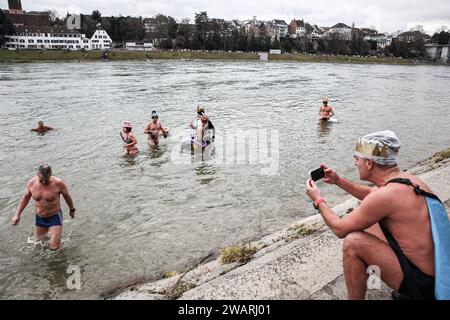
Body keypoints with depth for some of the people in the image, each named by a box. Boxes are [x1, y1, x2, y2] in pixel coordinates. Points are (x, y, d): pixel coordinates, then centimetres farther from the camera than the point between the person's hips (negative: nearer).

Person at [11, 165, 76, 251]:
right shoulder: (32, 183, -11)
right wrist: (17, 215, 5)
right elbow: (25, 197, 6)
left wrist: (72, 210, 8)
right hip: (39, 218, 4)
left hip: (55, 217, -4)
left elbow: (67, 196, -6)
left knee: (54, 247, -8)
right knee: (39, 241, 23)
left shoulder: (58, 183, -22)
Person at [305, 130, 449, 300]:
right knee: (365, 222, 18)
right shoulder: (406, 178, -1)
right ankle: (403, 290, 22)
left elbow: (340, 229, -15)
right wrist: (338, 181, 16)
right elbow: (371, 194, 21)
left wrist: (318, 200, -1)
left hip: (423, 286, -9)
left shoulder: (386, 195, -26)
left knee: (353, 241, -19)